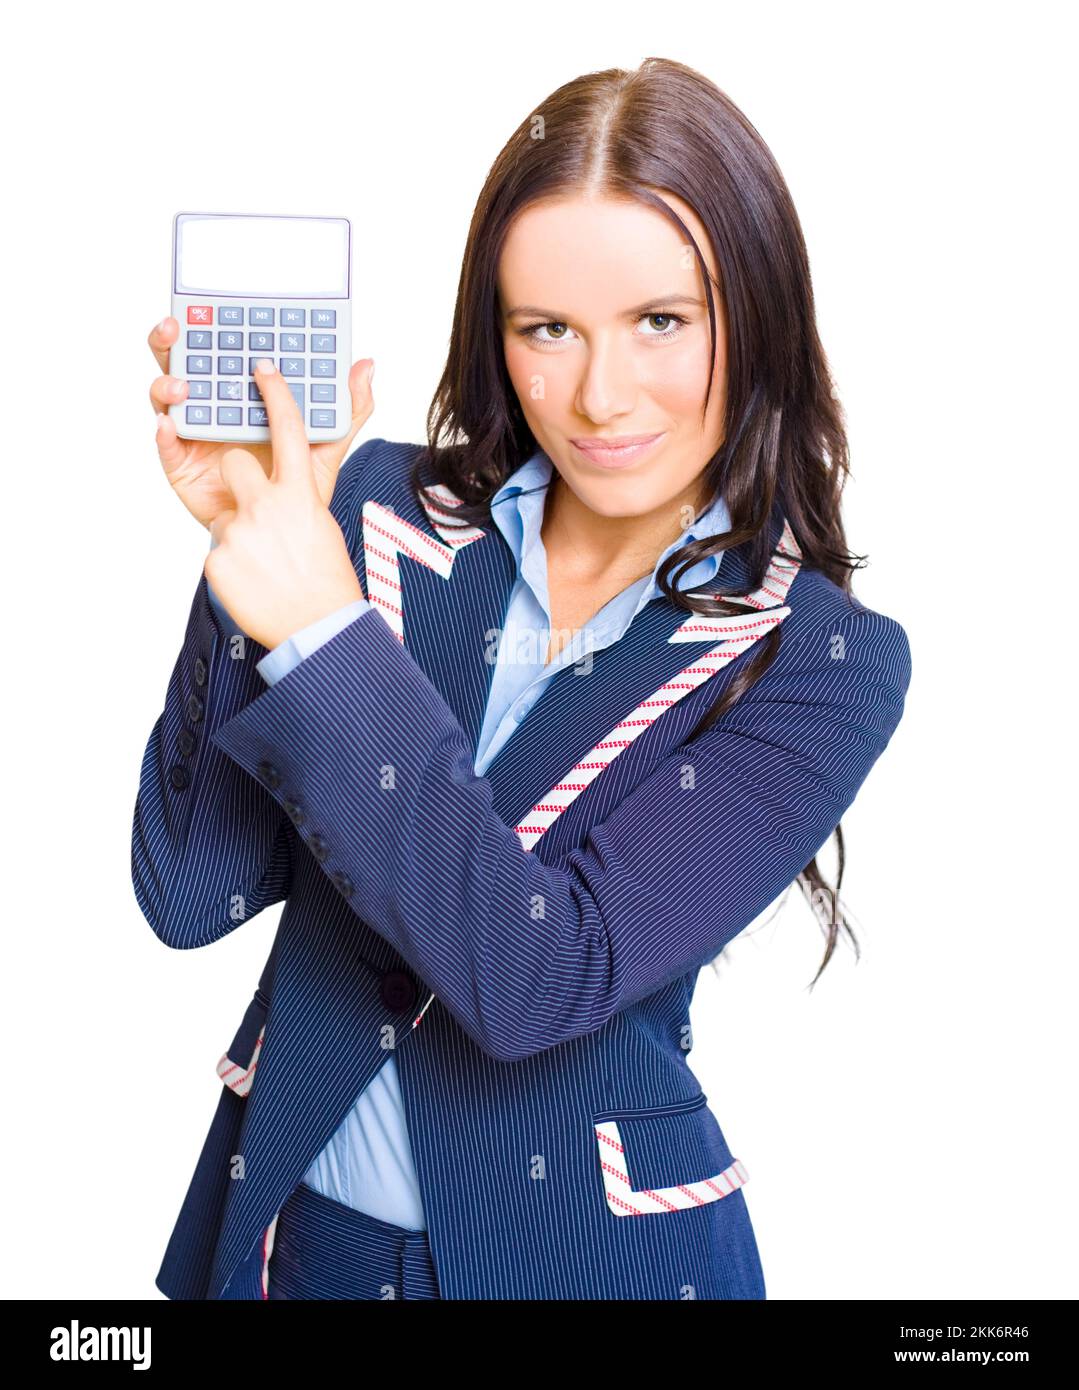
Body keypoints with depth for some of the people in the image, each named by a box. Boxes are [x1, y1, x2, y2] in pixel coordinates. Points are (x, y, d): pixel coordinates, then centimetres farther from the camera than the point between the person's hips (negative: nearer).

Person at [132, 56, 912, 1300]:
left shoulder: (825, 664, -13)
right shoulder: (383, 512, -9)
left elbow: (547, 976, -22)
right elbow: (189, 895, -11)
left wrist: (327, 638, -28)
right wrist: (249, 547, -22)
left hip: (584, 1245, -2)